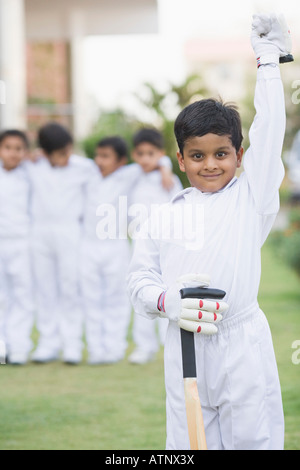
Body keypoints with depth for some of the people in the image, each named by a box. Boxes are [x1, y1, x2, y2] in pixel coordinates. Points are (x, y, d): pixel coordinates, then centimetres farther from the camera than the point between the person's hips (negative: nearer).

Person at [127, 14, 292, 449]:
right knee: (188, 444, 4)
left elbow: (268, 132, 0)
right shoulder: (166, 216, 10)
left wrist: (268, 61, 4)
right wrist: (167, 301, -10)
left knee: (253, 438, 0)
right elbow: (139, 278, 11)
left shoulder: (250, 198, 4)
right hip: (184, 347, 2)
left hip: (242, 346, -2)